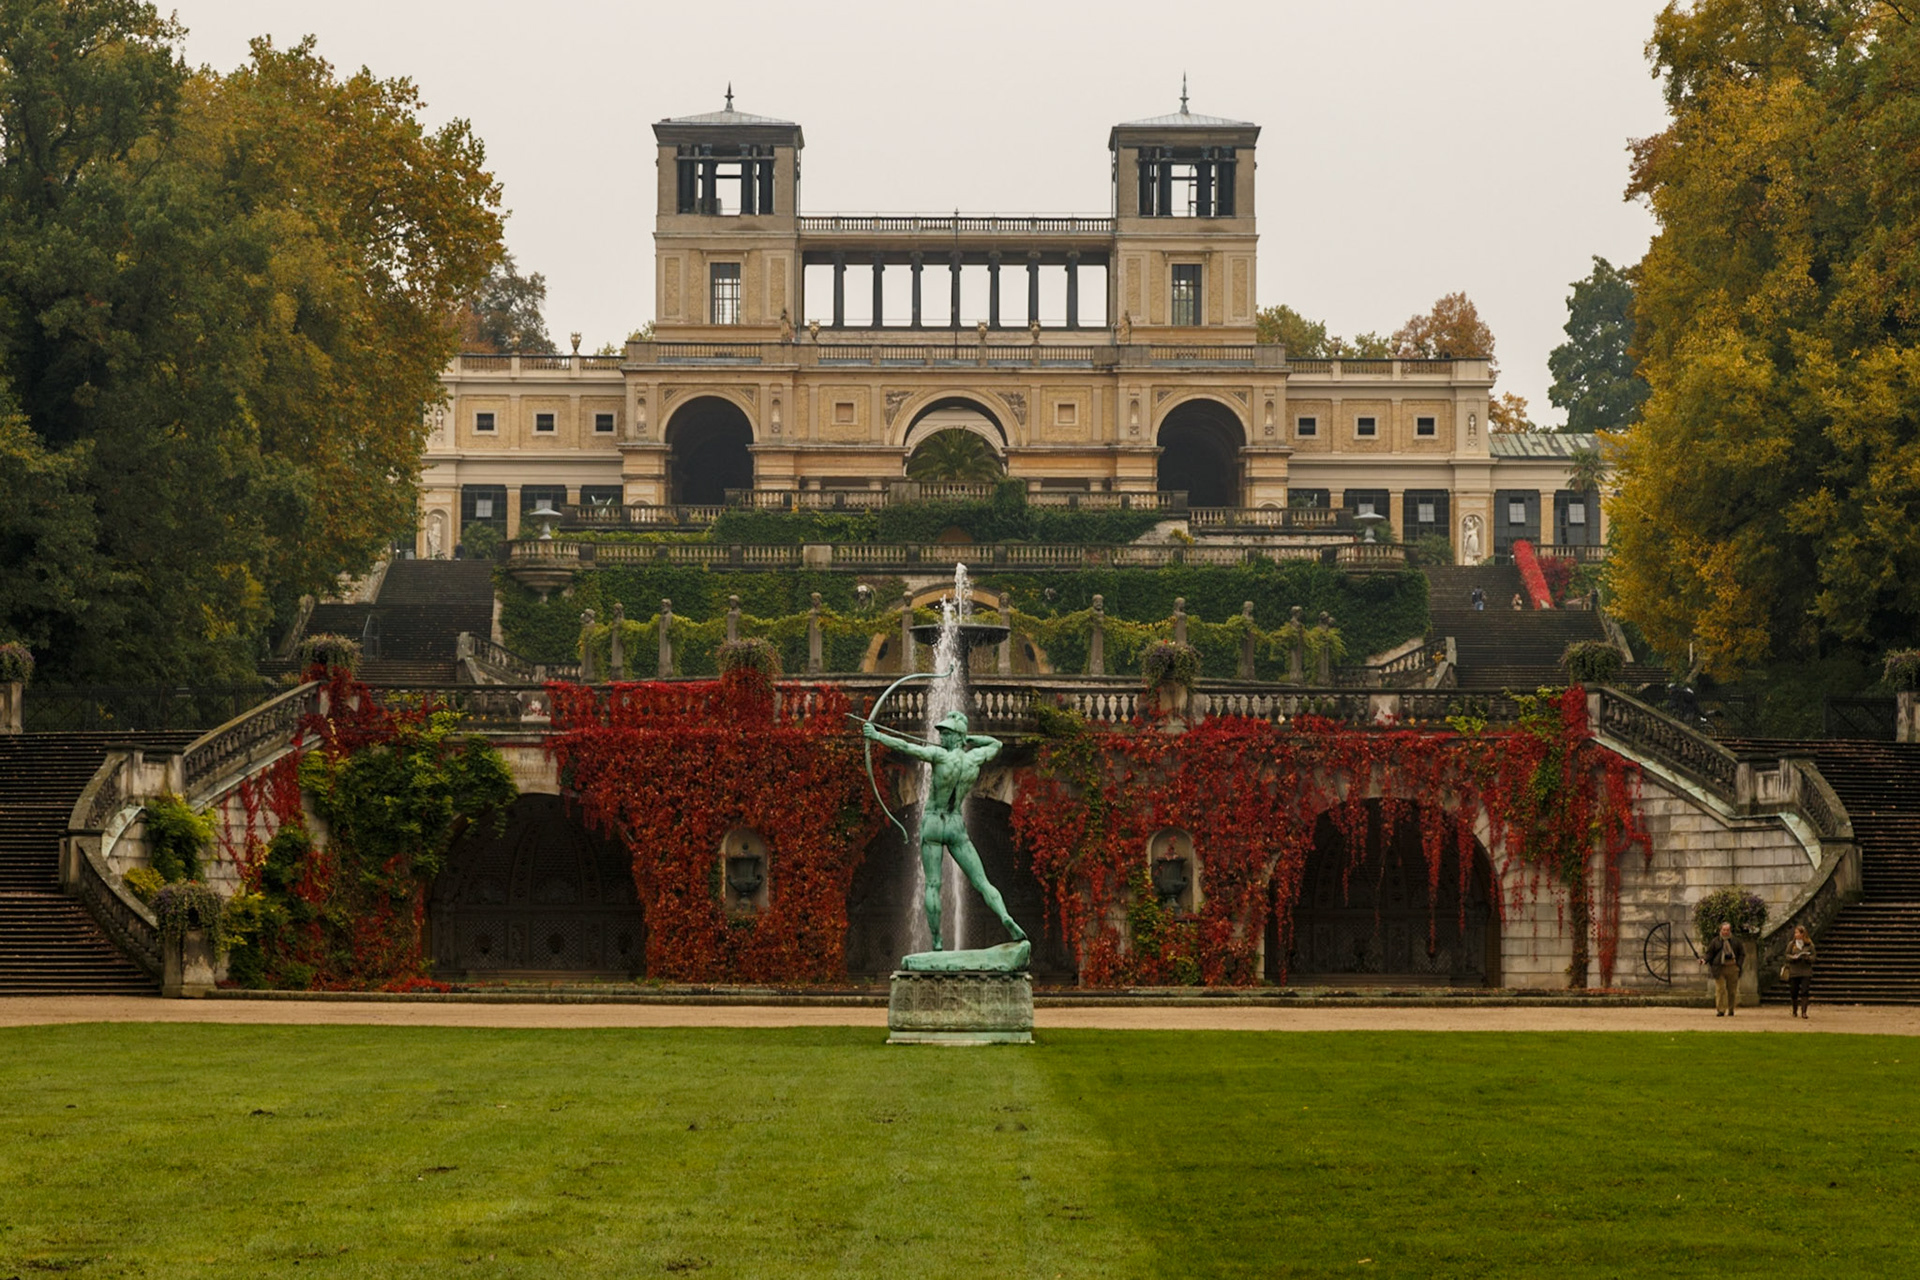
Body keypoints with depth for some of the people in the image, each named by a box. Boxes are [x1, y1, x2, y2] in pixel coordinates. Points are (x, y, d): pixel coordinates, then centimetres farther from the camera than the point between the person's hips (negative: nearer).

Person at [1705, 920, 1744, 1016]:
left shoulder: (1735, 941, 10)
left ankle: (1730, 1010, 14)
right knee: (1720, 989, -9)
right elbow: (1709, 953, 6)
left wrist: (1738, 964, 2)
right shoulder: (1715, 941, 5)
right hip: (1720, 968, -2)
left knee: (1732, 990, 4)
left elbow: (1742, 953, 15)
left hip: (1732, 968, 2)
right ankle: (1720, 1010, -9)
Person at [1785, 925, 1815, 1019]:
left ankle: (1803, 1012, -12)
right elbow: (1787, 956, 4)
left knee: (1805, 991, -12)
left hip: (1806, 972, -1)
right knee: (1794, 992, 4)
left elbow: (1813, 957, 2)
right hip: (1794, 971, 1)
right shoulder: (1791, 944, 5)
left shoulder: (1809, 945, 2)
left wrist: (1807, 957, -18)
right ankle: (1795, 1011, 22)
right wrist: (1794, 957, -16)